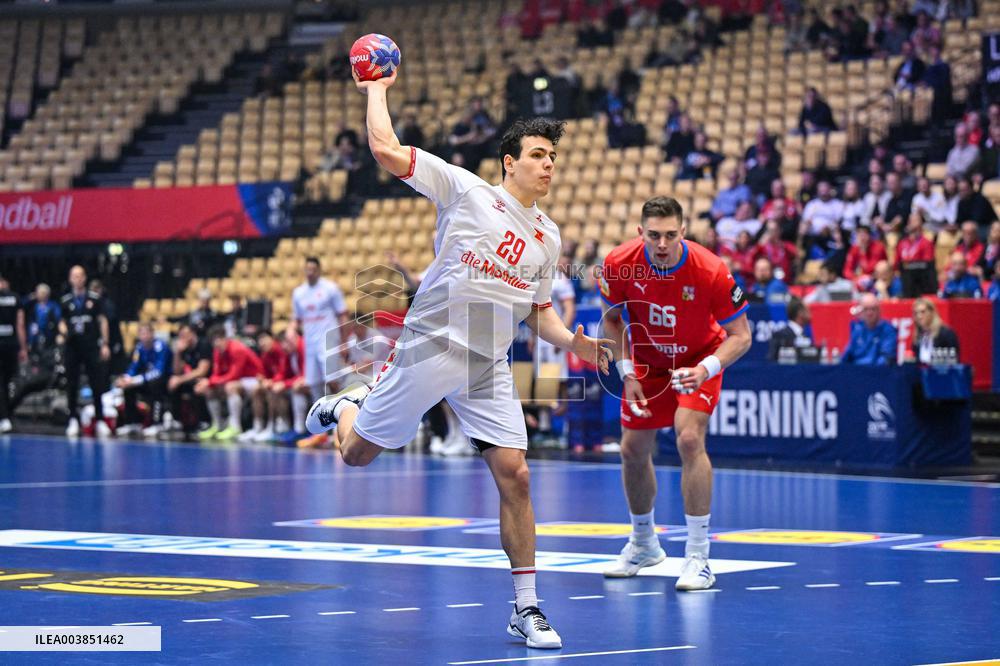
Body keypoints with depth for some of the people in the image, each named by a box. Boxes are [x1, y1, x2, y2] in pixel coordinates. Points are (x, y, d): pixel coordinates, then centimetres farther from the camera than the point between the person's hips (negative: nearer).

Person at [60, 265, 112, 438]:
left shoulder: (95, 299, 3)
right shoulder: (65, 301, 8)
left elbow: (102, 321, 5)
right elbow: (62, 322, 13)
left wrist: (105, 344, -1)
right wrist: (63, 330, -10)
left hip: (92, 347, -2)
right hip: (72, 347, 2)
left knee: (97, 384, -3)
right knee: (72, 385, 3)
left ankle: (100, 420, 3)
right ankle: (73, 420, 11)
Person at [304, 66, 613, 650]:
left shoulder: (548, 238, 11)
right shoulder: (467, 190, -5)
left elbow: (537, 308, 22)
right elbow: (386, 149, -9)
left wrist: (571, 341, 5)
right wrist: (378, 90, 0)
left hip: (488, 369, 4)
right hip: (428, 350, -4)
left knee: (515, 475, -9)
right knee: (358, 453, 7)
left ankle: (526, 609, -2)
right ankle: (345, 407, 47)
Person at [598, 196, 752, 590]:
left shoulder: (710, 272, -32)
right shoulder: (620, 264, -23)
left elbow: (740, 336, -22)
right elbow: (613, 320, -3)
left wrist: (706, 369, -38)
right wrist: (627, 375, -10)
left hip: (698, 361, -4)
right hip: (647, 361, 4)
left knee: (689, 438, -25)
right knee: (633, 450, 5)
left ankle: (698, 557, -19)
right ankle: (644, 545, 33)